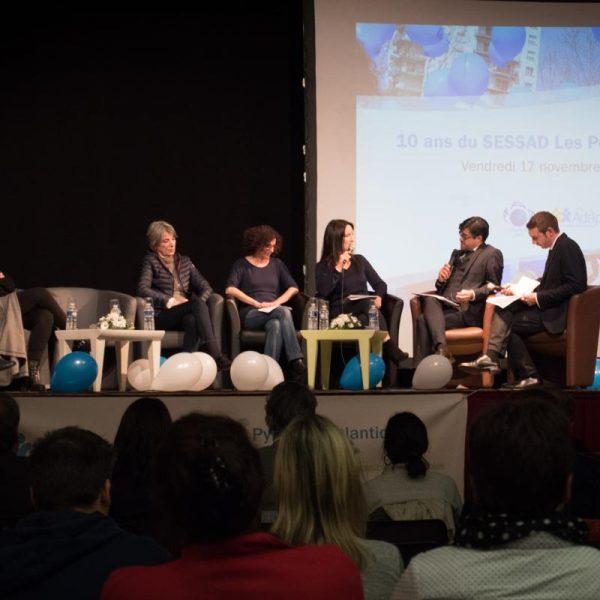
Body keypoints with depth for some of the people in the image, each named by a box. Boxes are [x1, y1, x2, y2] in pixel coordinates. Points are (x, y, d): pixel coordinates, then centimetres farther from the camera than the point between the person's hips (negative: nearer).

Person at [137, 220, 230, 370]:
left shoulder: (184, 261, 22)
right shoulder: (151, 261, 8)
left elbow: (205, 287, 16)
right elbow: (142, 289, -8)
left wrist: (199, 303, -6)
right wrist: (169, 301, -15)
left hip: (186, 314, 4)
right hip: (162, 317, -4)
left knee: (192, 320, -36)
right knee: (197, 304, -33)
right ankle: (215, 355, -44)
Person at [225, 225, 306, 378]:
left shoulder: (277, 264, 22)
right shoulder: (242, 264, 10)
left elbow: (293, 288, 14)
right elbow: (230, 289, -7)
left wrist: (277, 302, -6)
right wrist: (256, 303, -14)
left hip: (274, 312, 3)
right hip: (251, 314, -3)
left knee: (275, 325, -37)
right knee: (284, 312, -34)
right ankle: (296, 361, -43)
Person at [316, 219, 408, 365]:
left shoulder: (359, 260, 23)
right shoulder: (323, 267, 9)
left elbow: (380, 284, 18)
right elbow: (322, 292, -11)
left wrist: (378, 297, -4)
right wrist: (338, 268, -9)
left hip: (364, 312, 3)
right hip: (340, 314, -3)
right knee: (368, 302, -34)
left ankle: (388, 349, -47)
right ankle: (389, 348, -44)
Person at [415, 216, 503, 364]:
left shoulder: (492, 254, 7)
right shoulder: (458, 254, 28)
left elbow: (493, 286, 0)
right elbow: (441, 289, 28)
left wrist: (473, 294, -16)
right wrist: (441, 279, 5)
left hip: (468, 312, -6)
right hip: (446, 306, 6)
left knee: (424, 320, -26)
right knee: (429, 299, -29)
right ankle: (441, 347, -42)